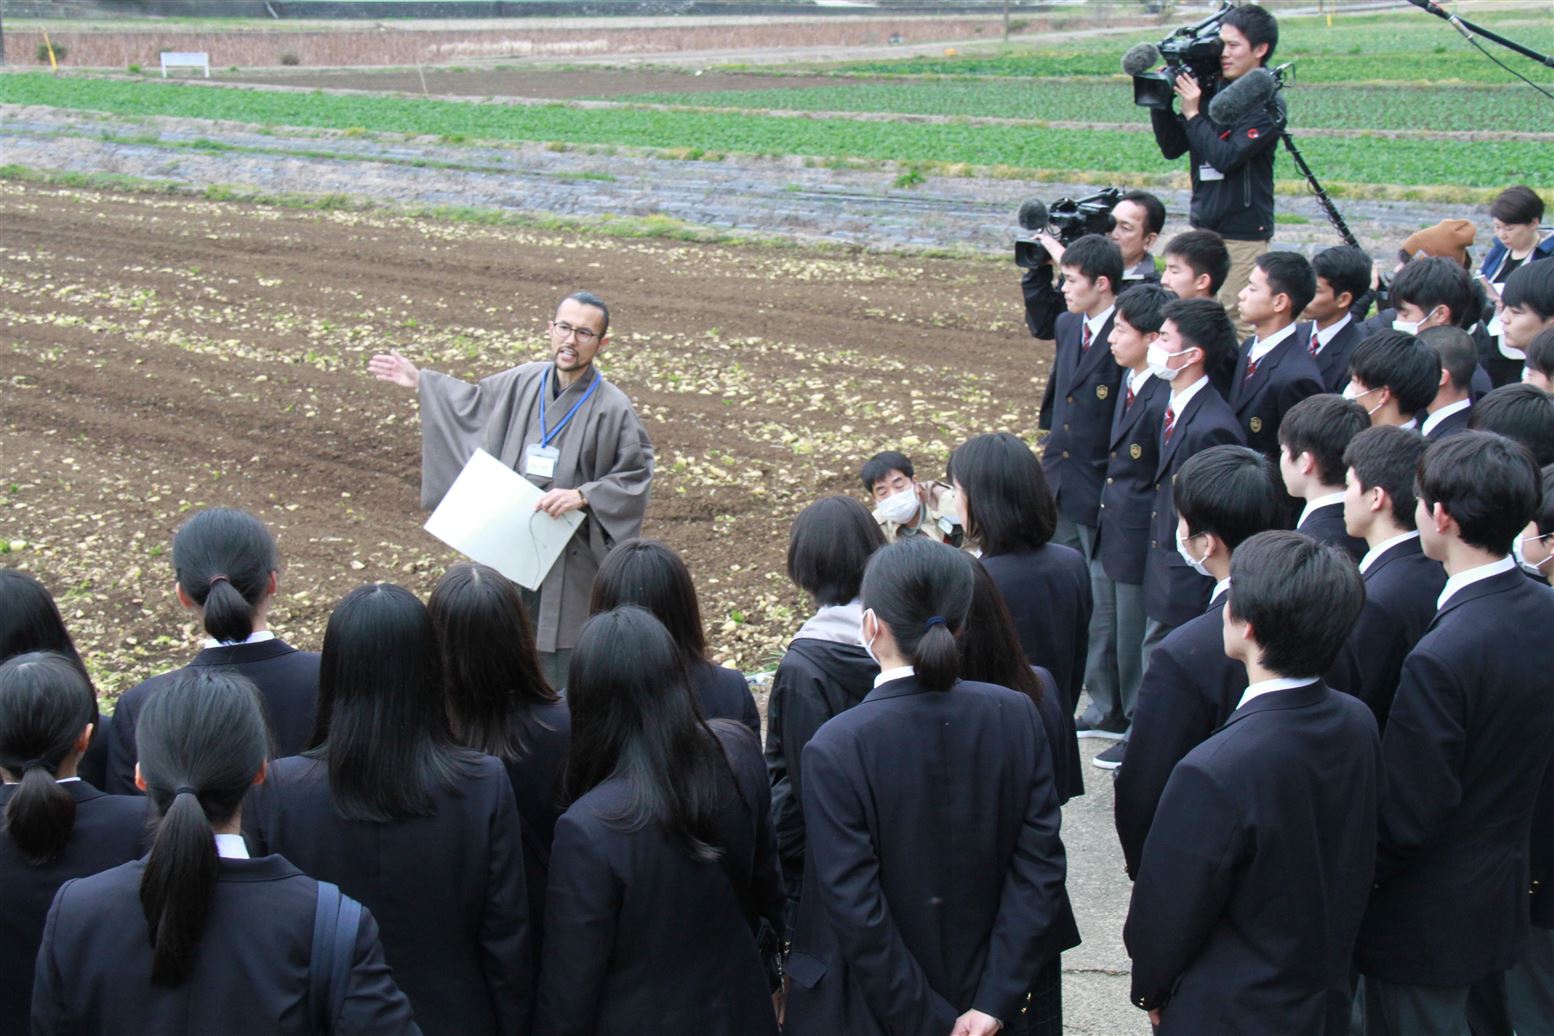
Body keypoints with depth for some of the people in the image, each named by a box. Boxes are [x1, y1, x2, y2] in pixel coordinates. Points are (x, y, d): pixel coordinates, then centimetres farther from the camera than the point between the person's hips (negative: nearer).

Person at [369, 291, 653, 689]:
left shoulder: (613, 409, -12)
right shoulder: (523, 383, 3)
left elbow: (636, 477, -9)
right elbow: (475, 402, 23)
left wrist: (583, 496, -21)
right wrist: (419, 382, 25)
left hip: (570, 562, -5)